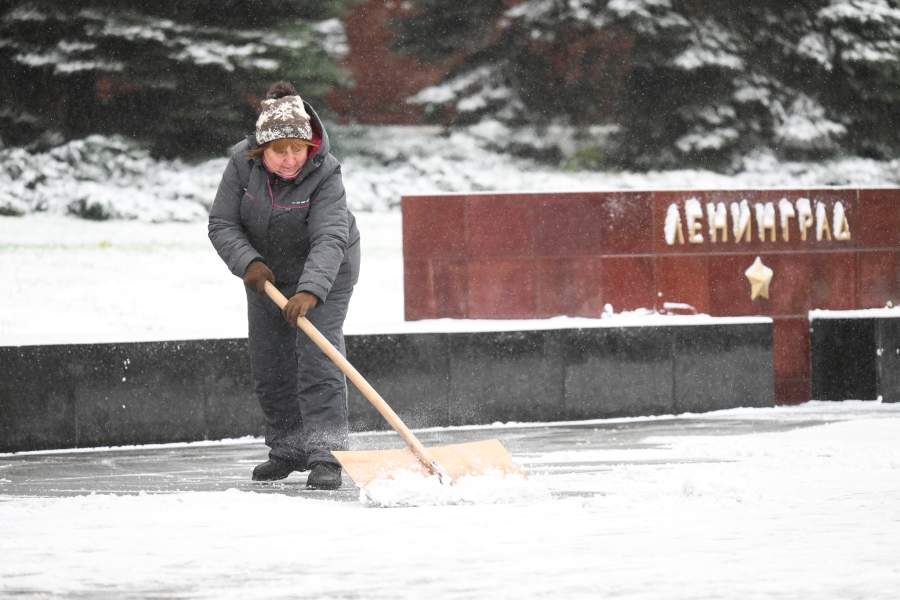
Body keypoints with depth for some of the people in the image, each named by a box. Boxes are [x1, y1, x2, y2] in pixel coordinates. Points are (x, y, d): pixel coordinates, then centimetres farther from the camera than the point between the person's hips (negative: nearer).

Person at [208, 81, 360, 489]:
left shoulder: (325, 175, -30)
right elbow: (222, 224, -14)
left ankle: (326, 456, -18)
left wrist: (309, 292, -54)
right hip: (268, 272, 5)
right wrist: (248, 262, -31)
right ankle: (288, 449, 26)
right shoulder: (242, 164, -20)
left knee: (318, 361, -17)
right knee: (269, 368, 10)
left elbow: (329, 240, -40)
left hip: (324, 273, -5)